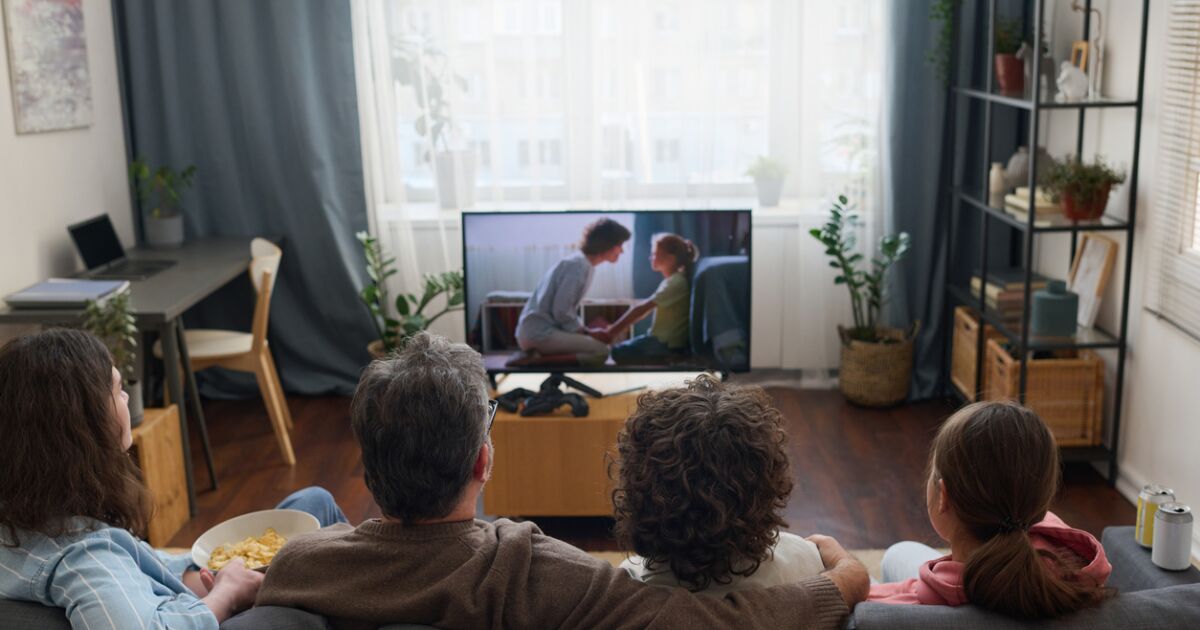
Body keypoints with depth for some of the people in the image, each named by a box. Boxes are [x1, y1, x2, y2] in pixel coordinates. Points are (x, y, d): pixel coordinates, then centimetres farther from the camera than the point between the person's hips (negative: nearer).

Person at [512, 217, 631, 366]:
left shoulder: (582, 264, 16)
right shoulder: (577, 266, -14)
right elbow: (561, 311, -18)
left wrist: (586, 331, 7)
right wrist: (587, 332, -7)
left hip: (538, 330, 10)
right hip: (539, 333, -10)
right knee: (601, 351, -16)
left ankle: (536, 355, 1)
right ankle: (536, 360, -16)